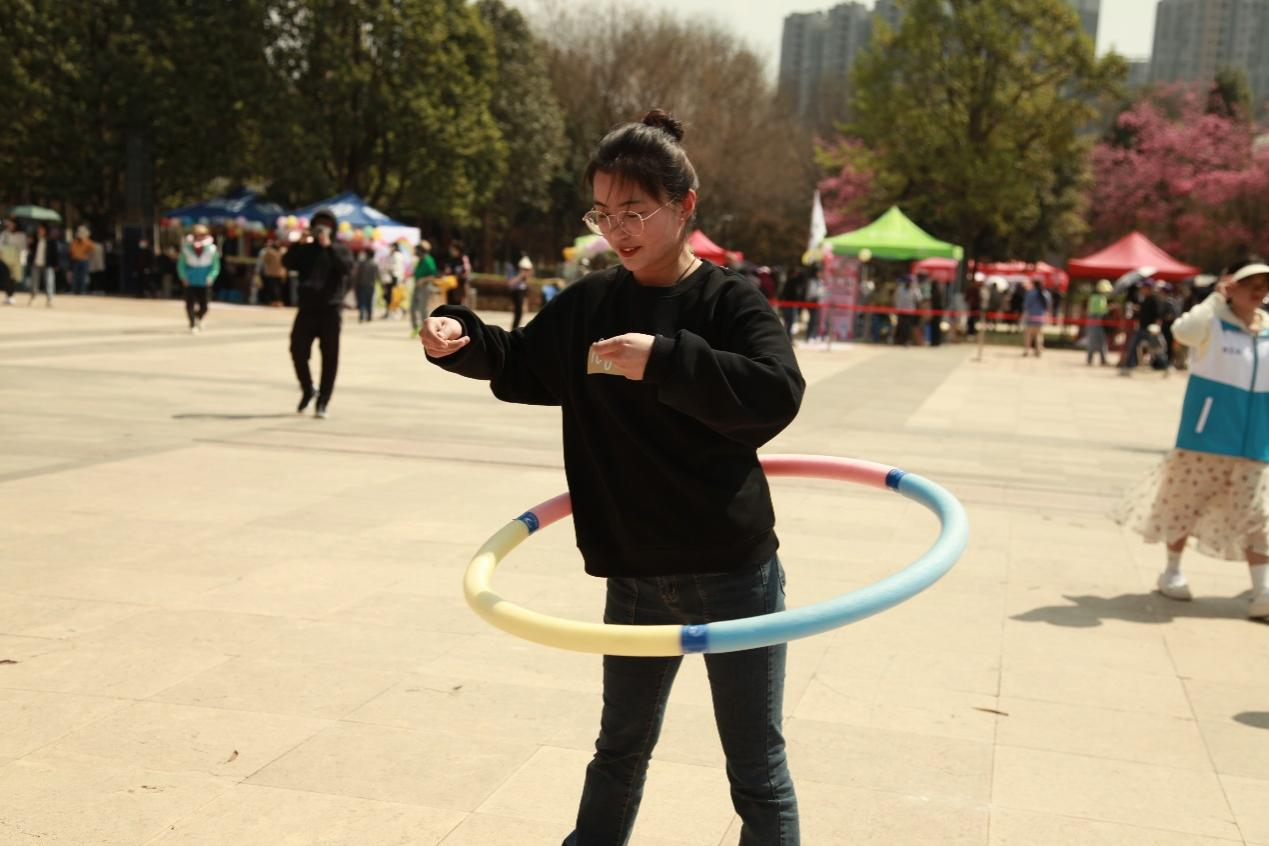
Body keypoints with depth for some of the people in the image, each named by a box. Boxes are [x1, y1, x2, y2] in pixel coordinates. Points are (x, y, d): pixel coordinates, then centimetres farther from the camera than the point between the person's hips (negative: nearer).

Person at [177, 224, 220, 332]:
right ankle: (192, 325, 8)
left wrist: (210, 278, -13)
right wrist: (184, 277, -8)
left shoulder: (211, 250, -5)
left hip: (204, 283, 0)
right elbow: (181, 265, 4)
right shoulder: (186, 249, -4)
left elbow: (216, 267, 1)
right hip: (190, 283, 0)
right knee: (190, 304, -8)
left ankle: (198, 318, 37)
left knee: (203, 307, 3)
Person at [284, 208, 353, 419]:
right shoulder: (306, 249, 13)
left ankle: (323, 402, 5)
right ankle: (307, 390, 23)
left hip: (330, 311, -2)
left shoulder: (340, 250, 7)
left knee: (329, 358, -2)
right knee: (298, 351, -1)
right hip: (307, 309, 2)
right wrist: (300, 244, -11)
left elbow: (347, 268, -13)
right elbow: (287, 262, -2)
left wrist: (329, 246, -16)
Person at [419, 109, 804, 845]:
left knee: (758, 773, 6)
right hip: (634, 576, 5)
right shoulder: (588, 304, 4)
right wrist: (461, 339, -2)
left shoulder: (730, 300, -10)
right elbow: (520, 367, 18)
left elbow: (778, 395, -25)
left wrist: (664, 361, -34)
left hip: (733, 573, -4)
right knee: (620, 750, 23)